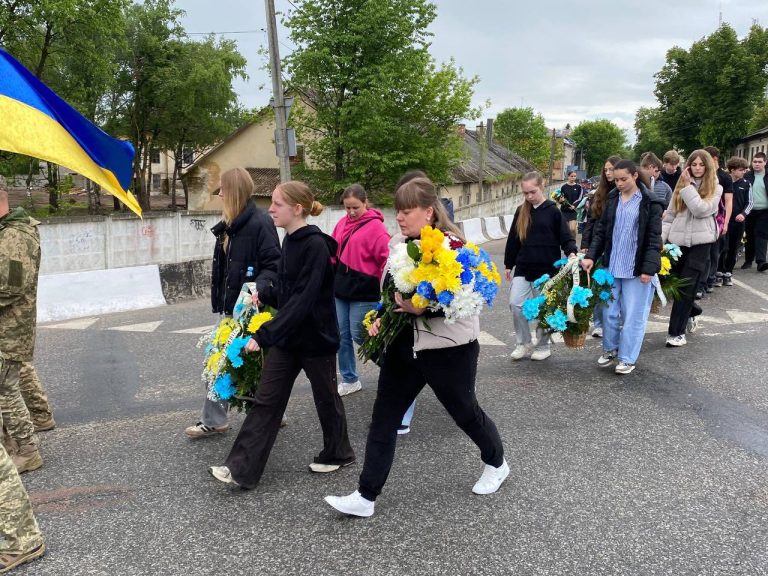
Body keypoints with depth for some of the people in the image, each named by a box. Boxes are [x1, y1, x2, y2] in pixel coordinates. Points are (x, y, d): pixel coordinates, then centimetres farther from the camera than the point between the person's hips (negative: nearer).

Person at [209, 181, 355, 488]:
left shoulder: (316, 245, -21)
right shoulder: (290, 241, 6)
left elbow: (303, 299, -28)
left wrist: (264, 334, -30)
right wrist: (263, 295, -4)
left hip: (316, 336, -8)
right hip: (287, 336, 8)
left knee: (326, 397, 13)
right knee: (266, 400, 4)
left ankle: (338, 453, 35)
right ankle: (241, 469, 7)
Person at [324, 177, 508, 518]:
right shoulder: (399, 243, 5)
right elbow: (388, 289, 17)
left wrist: (423, 308, -29)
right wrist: (382, 318, 0)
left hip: (449, 348, -6)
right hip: (405, 345, 6)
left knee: (464, 412, 14)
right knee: (384, 417, 4)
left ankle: (496, 464, 43)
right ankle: (366, 496, 12)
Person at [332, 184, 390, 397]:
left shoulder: (375, 227, -12)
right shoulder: (342, 223, 8)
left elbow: (387, 259, -14)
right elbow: (333, 252, 14)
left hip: (363, 291, -7)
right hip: (341, 288, 7)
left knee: (359, 335, -3)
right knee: (342, 335, 10)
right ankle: (349, 380, 23)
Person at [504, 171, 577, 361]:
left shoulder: (553, 211, -5)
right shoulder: (521, 212, 7)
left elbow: (566, 237, -5)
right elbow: (513, 240, 13)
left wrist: (571, 252, -25)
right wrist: (508, 264, 15)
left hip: (547, 269, -4)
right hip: (523, 269, 4)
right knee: (515, 304, -4)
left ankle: (543, 346, 22)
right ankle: (524, 343, 12)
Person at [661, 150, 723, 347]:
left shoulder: (715, 188, 1)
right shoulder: (681, 185, 11)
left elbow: (701, 210, -16)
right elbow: (669, 215, 9)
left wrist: (688, 187, -11)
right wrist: (661, 239, 0)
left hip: (699, 243, -3)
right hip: (678, 241, 4)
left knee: (686, 287, -4)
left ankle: (676, 332, 1)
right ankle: (691, 311, 37)